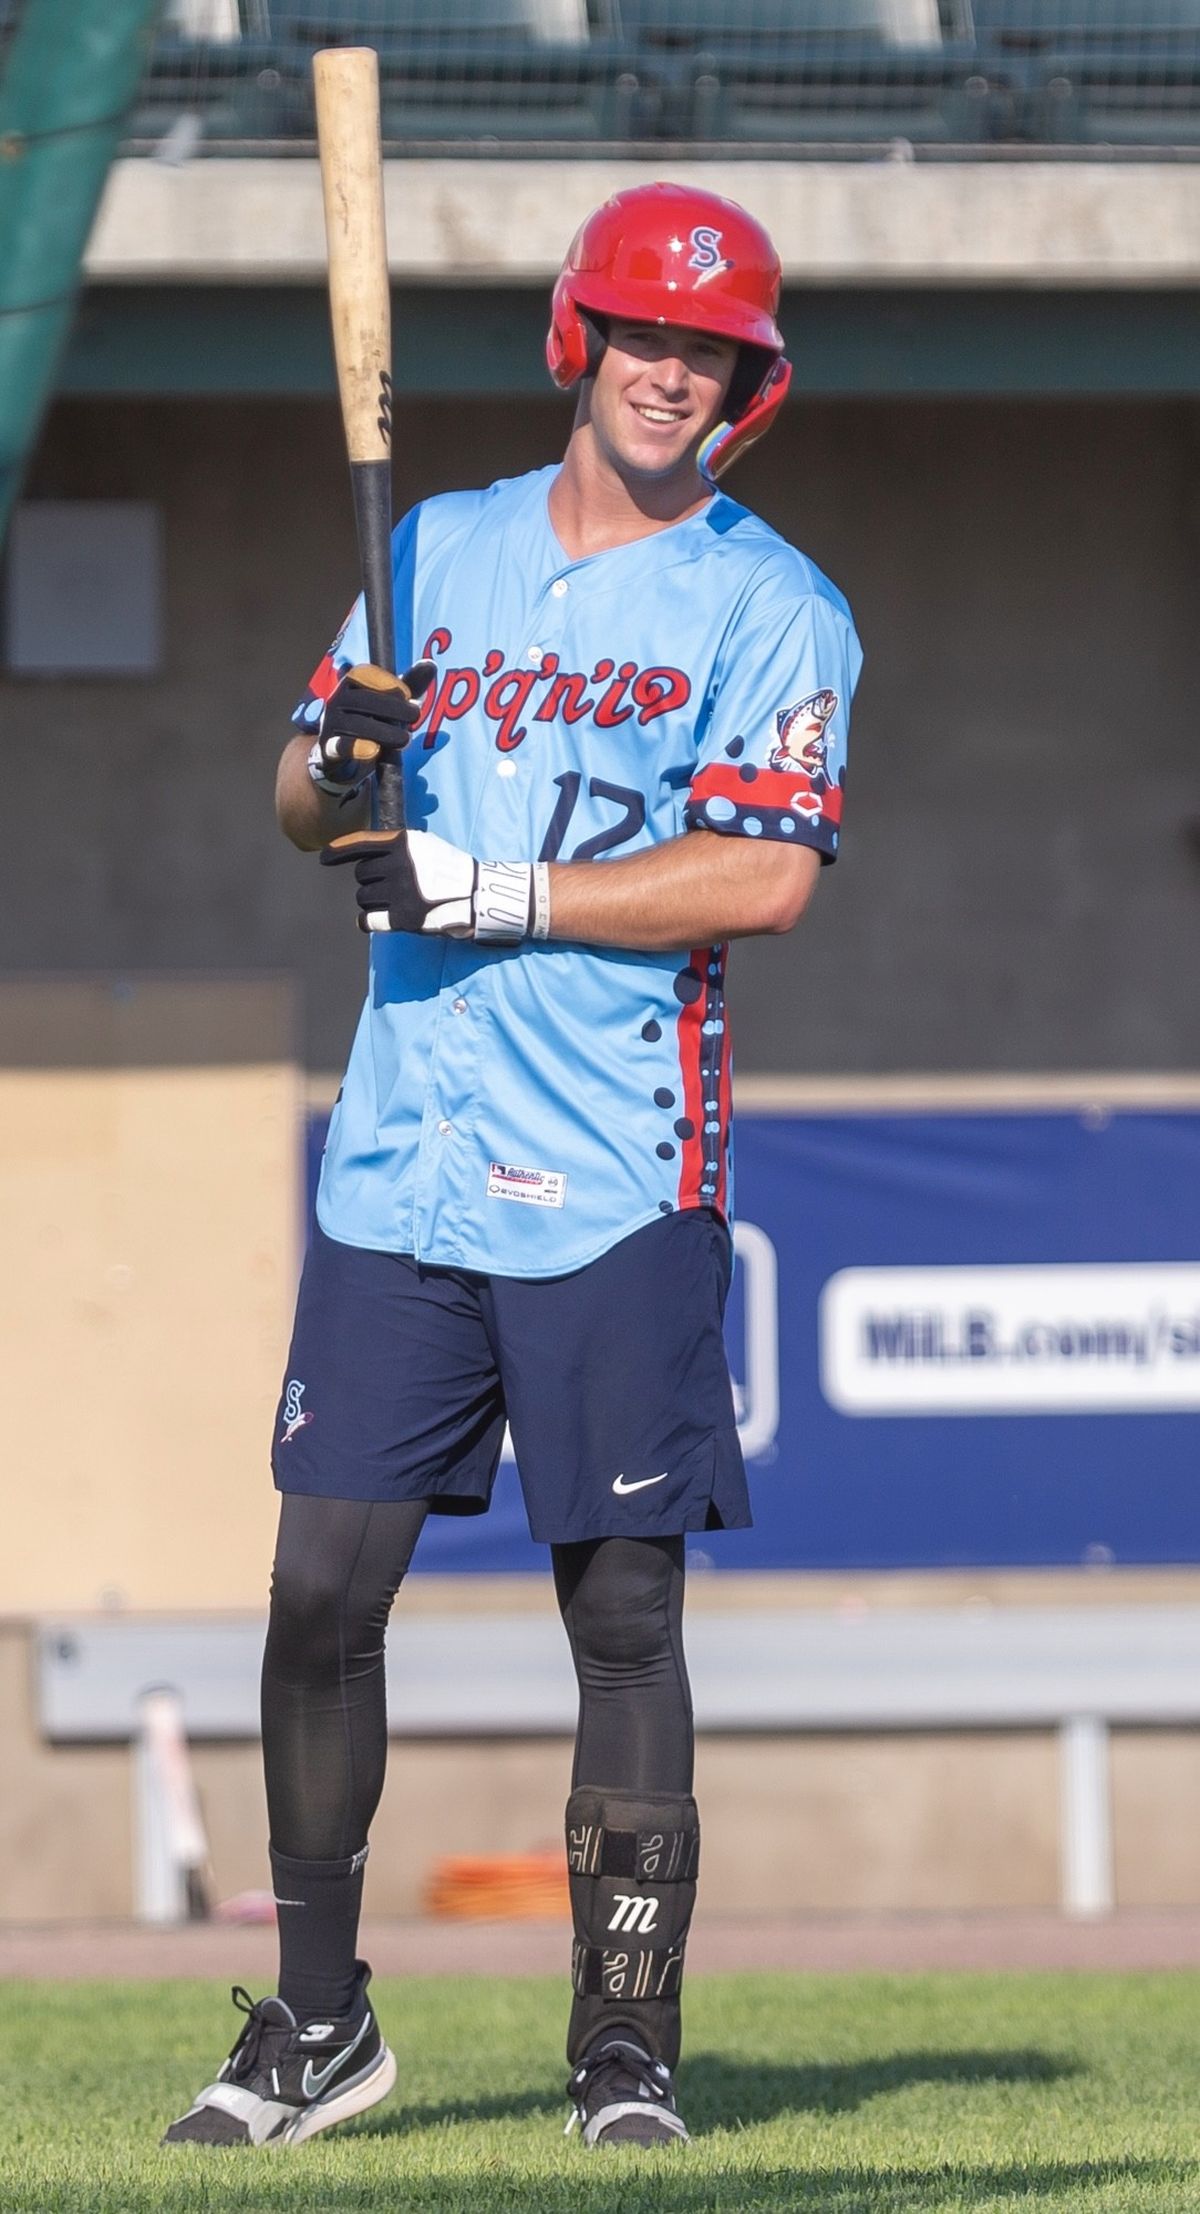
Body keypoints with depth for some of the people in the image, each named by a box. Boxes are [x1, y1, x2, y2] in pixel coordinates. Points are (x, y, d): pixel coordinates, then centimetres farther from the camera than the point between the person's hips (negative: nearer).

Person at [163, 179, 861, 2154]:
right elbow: (302, 798, 15)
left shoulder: (772, 606, 0)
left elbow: (767, 877, -12)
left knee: (622, 1607, -3)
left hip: (617, 1188, -4)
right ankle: (318, 2020, 11)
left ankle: (627, 2039, 3)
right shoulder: (439, 552, 15)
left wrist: (499, 894, -16)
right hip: (400, 1166, 4)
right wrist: (335, 765, -8)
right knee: (323, 1583, 1)